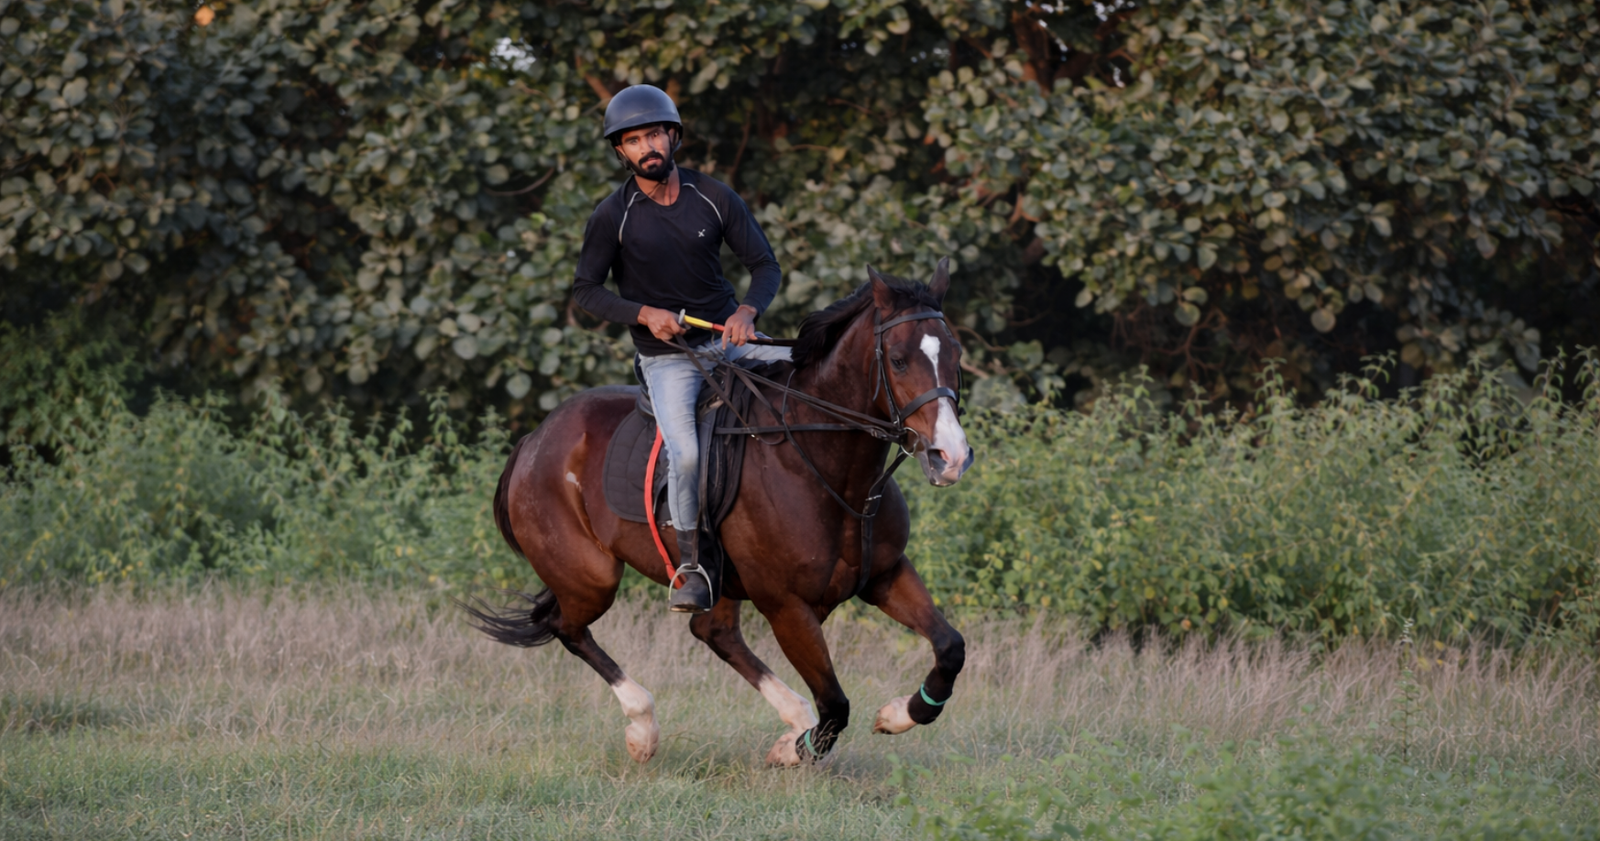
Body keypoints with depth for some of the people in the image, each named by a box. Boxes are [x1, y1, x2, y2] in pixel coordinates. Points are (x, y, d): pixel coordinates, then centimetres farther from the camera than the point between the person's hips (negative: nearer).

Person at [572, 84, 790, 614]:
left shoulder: (714, 198, -3)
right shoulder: (613, 218, -9)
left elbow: (765, 266, 2)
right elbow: (586, 290, -2)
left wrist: (747, 311, -19)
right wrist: (643, 314, -19)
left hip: (730, 337, 4)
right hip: (667, 357, -4)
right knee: (687, 453, -26)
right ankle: (693, 564, -8)